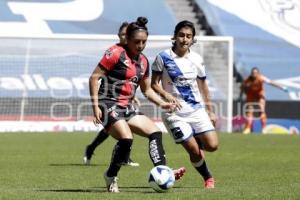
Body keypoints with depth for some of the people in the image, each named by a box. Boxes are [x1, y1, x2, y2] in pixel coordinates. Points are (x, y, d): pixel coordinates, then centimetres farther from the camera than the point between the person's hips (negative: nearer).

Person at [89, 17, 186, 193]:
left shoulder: (143, 61, 14)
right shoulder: (116, 53, -9)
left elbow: (147, 90, 24)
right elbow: (94, 77, -10)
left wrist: (162, 104, 8)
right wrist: (95, 105, -17)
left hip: (127, 108, 8)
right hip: (109, 104, -8)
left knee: (155, 132, -1)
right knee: (126, 138, -25)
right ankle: (111, 177, -7)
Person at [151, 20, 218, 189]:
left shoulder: (197, 59, 5)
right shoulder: (163, 57, -6)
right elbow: (154, 84, -2)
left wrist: (210, 111, 16)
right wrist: (166, 95, -21)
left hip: (197, 109, 3)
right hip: (174, 112, -3)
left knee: (212, 145, -13)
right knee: (194, 151, -9)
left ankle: (197, 140, 23)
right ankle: (208, 178, 17)